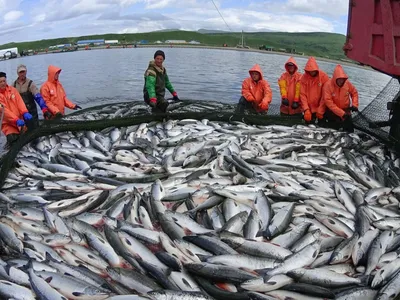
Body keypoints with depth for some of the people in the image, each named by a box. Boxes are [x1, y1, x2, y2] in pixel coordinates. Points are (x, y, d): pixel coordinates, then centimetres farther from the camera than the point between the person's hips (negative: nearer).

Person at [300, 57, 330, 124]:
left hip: (321, 108, -1)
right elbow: (302, 94, -10)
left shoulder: (323, 76, -11)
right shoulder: (304, 77, -7)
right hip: (309, 109, 2)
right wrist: (306, 109, -19)